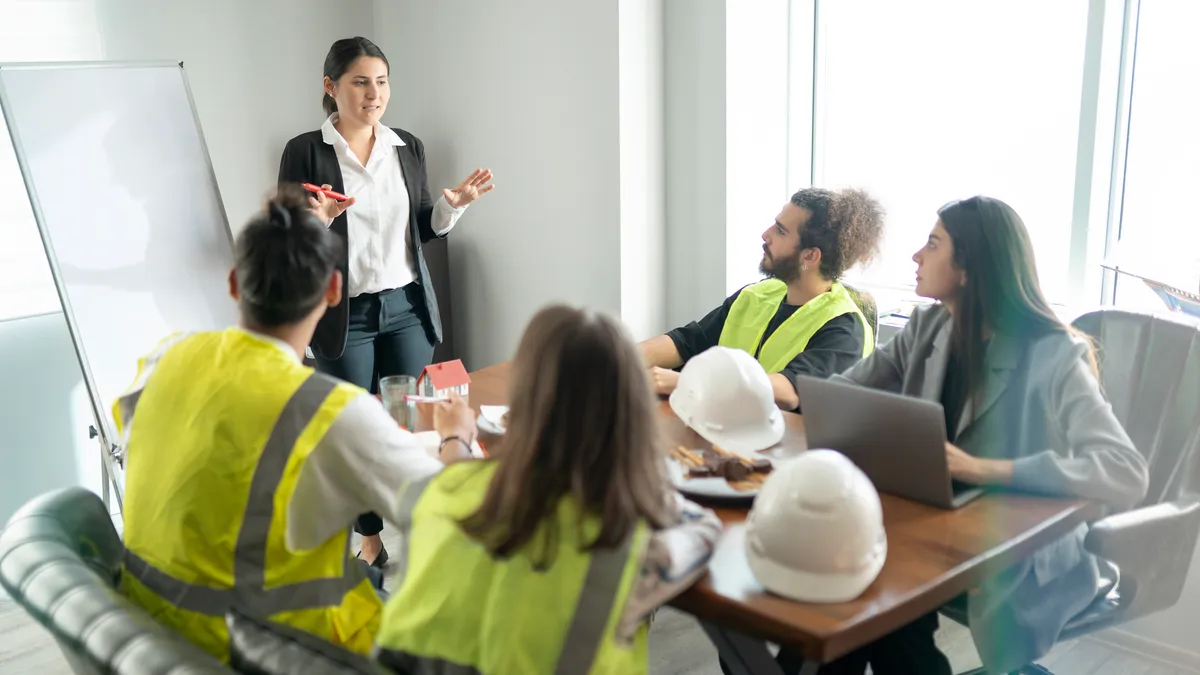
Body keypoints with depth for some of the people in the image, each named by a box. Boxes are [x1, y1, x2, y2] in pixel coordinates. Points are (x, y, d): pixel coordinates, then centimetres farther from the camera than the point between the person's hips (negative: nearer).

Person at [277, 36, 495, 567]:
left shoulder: (408, 147, 6)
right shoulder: (305, 151, -5)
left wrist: (453, 203, -5)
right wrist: (315, 220, -24)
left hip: (407, 307, 3)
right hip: (344, 316, -3)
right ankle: (370, 538, 23)